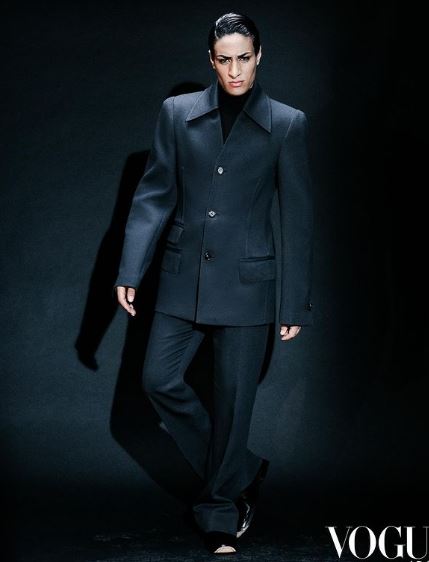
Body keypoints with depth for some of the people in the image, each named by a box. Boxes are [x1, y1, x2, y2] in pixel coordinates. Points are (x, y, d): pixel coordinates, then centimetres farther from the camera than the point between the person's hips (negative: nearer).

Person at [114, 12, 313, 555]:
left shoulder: (286, 124, -4)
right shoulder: (177, 113, 2)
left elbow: (298, 219, -3)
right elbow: (153, 196, 4)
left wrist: (295, 305, -4)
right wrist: (130, 271, -2)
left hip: (246, 283, -3)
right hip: (183, 277, 3)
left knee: (232, 399, 3)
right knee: (159, 379, 3)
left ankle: (220, 512, 23)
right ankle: (240, 473, 24)